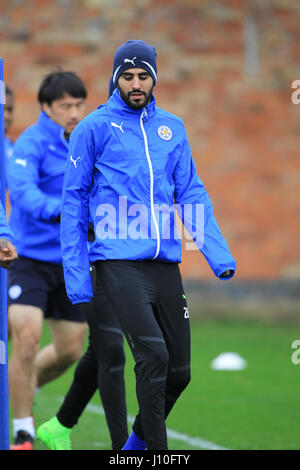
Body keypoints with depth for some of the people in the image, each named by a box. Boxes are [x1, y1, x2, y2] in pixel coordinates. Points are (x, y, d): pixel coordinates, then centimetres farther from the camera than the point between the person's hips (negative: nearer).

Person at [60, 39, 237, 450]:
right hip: (119, 262, -5)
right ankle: (157, 451, -13)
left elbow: (192, 194, 14)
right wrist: (76, 276, -2)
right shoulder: (94, 128, 2)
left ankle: (137, 444, 28)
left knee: (179, 370, 6)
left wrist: (218, 254, 0)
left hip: (166, 263, 5)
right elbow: (74, 202, 4)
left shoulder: (172, 128, 14)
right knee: (153, 354, -21)